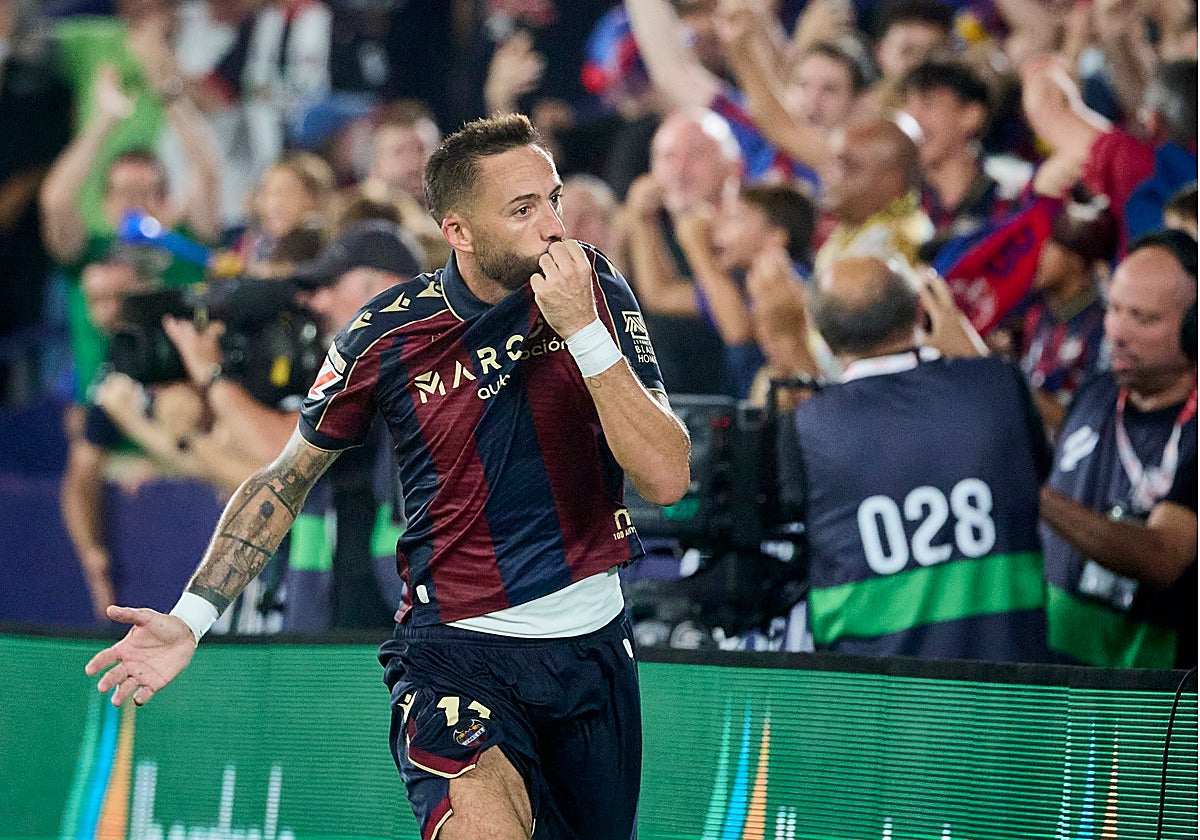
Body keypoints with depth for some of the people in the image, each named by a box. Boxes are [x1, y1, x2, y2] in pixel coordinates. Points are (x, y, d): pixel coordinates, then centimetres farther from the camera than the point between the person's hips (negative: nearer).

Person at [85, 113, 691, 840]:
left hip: (593, 644, 3)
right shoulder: (390, 336, -9)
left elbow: (666, 478, -13)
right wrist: (193, 617, -1)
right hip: (456, 650, -3)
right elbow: (286, 479, 7)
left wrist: (585, 333, -22)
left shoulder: (596, 288, -6)